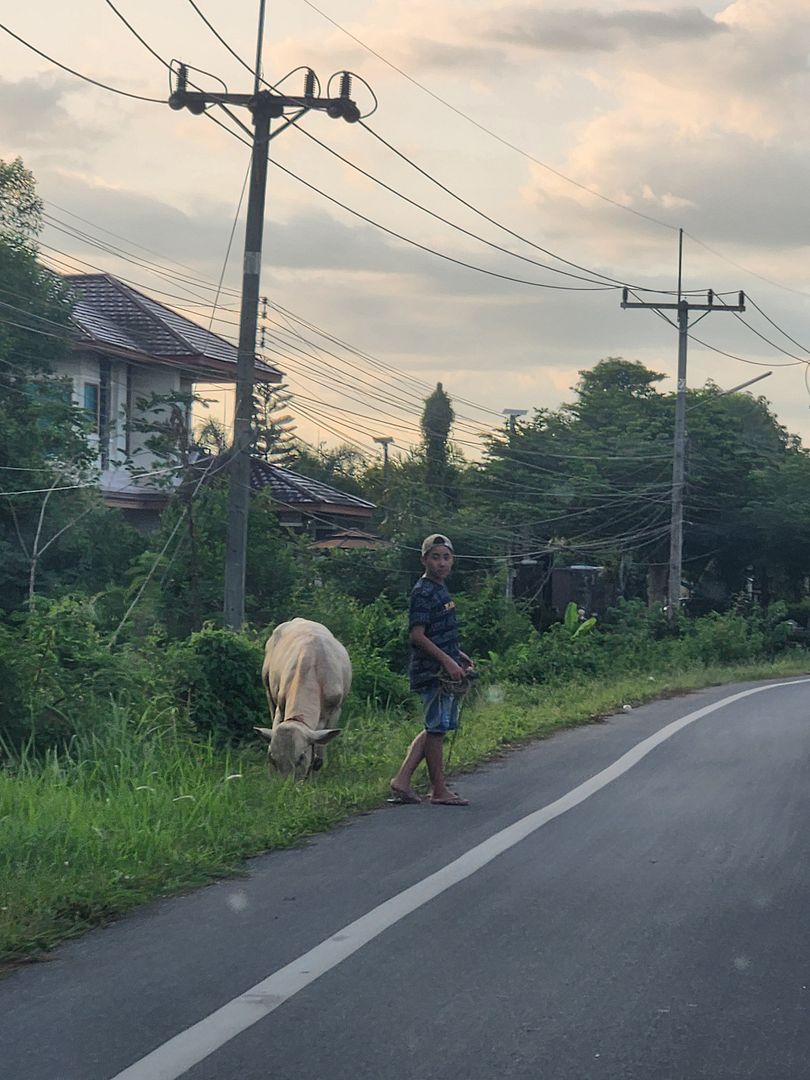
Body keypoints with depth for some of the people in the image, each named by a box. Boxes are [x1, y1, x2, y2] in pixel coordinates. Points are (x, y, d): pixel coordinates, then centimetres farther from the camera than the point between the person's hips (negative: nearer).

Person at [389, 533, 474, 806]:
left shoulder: (440, 589, 16)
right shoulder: (423, 592, -13)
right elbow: (417, 635, -19)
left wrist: (458, 655, 21)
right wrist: (448, 661, -22)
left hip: (444, 671, 10)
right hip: (432, 671, -10)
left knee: (435, 729, 13)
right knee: (437, 728, -2)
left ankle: (402, 781, 14)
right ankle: (439, 790, 6)